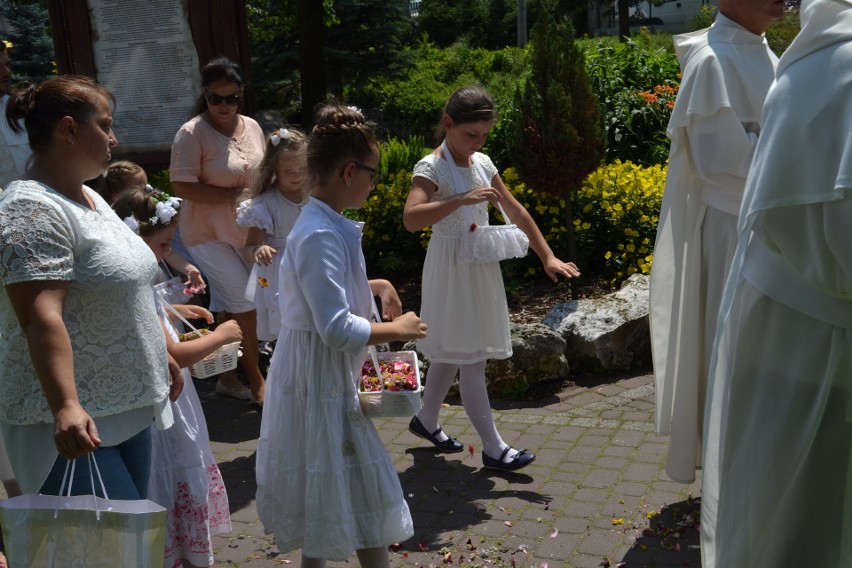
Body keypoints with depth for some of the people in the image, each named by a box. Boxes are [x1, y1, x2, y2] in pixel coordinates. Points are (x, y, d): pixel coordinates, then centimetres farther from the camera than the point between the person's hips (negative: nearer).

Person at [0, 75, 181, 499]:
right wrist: (65, 408, -35)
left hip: (130, 412, 9)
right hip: (77, 424, -9)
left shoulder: (89, 198, 14)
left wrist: (160, 354, 25)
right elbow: (41, 317, -27)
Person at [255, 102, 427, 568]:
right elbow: (338, 330, -29)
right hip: (321, 379, -10)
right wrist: (396, 329, -16)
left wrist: (374, 286, 9)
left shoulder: (325, 225, 6)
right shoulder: (322, 237, -25)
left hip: (325, 376, 10)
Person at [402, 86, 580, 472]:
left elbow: (515, 211, 11)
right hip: (451, 268, -7)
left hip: (480, 267, 7)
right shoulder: (431, 167, -14)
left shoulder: (482, 163, 7)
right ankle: (493, 447, 6)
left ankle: (426, 420, 36)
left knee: (451, 353, 17)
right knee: (470, 359, -2)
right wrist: (462, 199, -36)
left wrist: (547, 257, 7)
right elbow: (410, 219, -30)